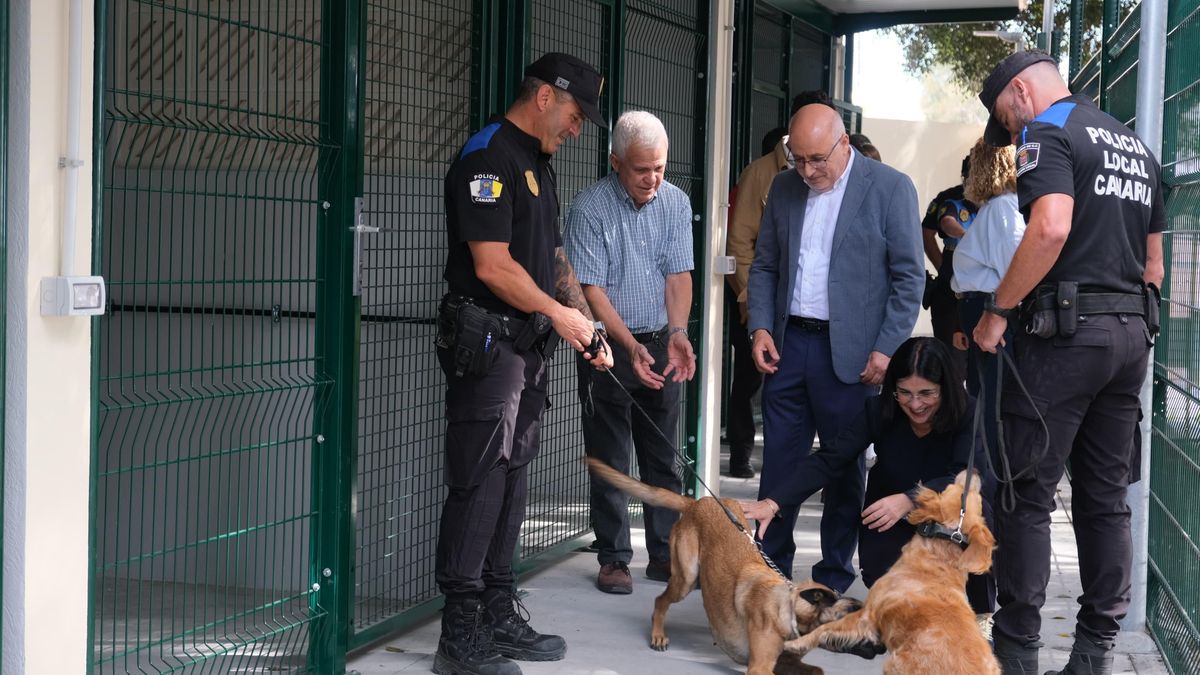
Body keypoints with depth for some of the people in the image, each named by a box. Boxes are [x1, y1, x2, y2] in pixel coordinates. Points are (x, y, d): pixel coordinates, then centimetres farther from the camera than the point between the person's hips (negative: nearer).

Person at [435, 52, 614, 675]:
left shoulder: (537, 164, 18)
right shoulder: (488, 157, -13)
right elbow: (492, 265, -20)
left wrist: (585, 324, 12)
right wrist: (558, 313, -9)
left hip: (527, 344, 10)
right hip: (485, 343, -9)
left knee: (510, 481, 12)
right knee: (479, 484, -7)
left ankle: (499, 617, 21)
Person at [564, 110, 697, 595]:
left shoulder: (675, 203, 1)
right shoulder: (590, 209, -13)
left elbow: (678, 275, 0)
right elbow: (592, 290, -15)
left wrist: (677, 334, -15)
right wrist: (631, 346, -24)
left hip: (661, 343, 4)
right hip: (609, 347, -4)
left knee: (662, 455, 8)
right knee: (609, 459, 1)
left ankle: (666, 554, 16)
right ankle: (613, 558, 8)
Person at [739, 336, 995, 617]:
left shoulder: (968, 415, -18)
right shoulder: (879, 411, -12)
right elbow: (828, 460, -19)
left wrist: (909, 500, -49)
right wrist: (772, 503, -32)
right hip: (890, 527, 1)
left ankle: (982, 612, -11)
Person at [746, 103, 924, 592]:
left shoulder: (890, 188, -4)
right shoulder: (784, 188, 10)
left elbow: (909, 277, -5)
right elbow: (764, 265, 16)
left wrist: (887, 349, -11)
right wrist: (761, 326, 2)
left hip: (848, 351, -4)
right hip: (787, 345, 4)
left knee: (845, 469, 6)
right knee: (778, 465, 6)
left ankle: (833, 579, 16)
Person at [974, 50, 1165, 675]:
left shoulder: (1048, 133, -7)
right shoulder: (1135, 145, 20)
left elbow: (1051, 227, -24)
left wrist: (997, 311, -17)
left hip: (1065, 329, -8)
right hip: (1132, 333, 8)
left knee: (1026, 495, -2)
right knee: (1106, 498, 11)